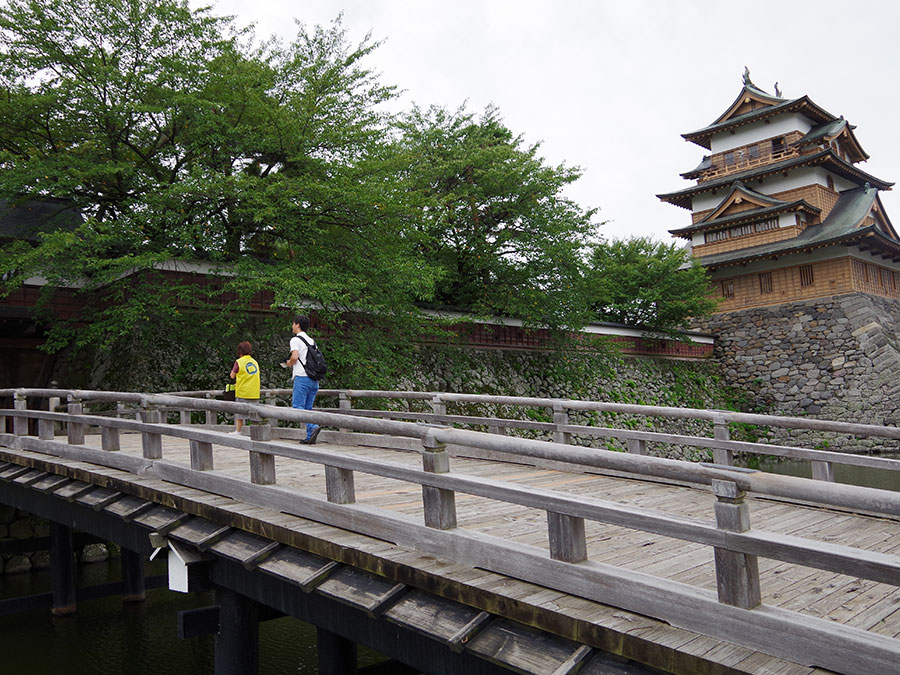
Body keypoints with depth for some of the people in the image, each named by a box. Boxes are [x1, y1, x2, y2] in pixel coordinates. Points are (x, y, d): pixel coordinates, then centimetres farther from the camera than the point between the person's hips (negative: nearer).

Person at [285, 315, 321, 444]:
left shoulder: (295, 340, -3)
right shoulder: (312, 341, 19)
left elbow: (294, 357, -16)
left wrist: (289, 363, 3)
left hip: (302, 377, -7)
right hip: (314, 378, 7)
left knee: (297, 406, -6)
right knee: (308, 408, 9)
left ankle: (313, 426, -25)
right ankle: (310, 436, 5)